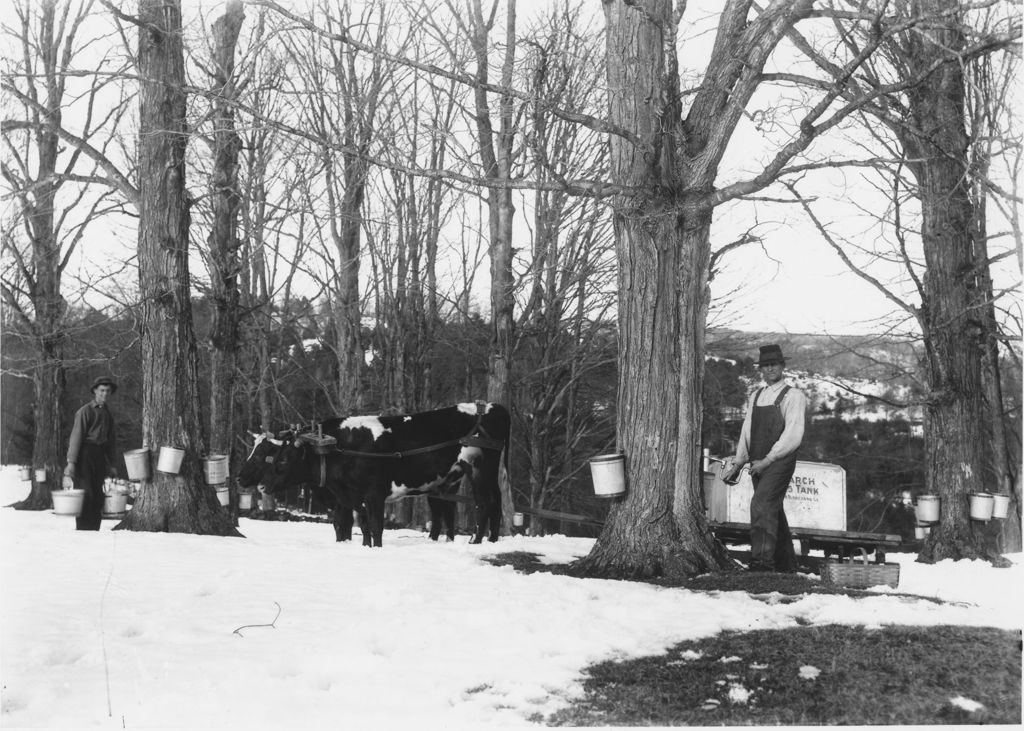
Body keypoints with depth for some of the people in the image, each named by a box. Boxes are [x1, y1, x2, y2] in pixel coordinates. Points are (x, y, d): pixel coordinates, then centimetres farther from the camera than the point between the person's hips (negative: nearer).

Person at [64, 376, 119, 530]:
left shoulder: (108, 413, 17)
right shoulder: (85, 411, -4)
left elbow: (111, 440, 21)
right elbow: (76, 436, -11)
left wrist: (112, 464, 16)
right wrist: (71, 462, -18)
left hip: (100, 456, 7)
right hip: (85, 454, -7)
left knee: (98, 496, 6)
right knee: (86, 495, -10)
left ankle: (94, 530, 10)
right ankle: (83, 530, -7)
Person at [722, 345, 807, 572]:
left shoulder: (793, 396, -4)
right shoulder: (755, 397, 16)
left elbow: (793, 435, -12)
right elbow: (746, 432, 16)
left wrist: (767, 460, -16)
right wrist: (738, 462, 4)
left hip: (780, 461, -7)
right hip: (758, 463, 7)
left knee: (761, 505, -22)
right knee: (774, 512, 12)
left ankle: (762, 562, -28)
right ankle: (786, 564, 22)